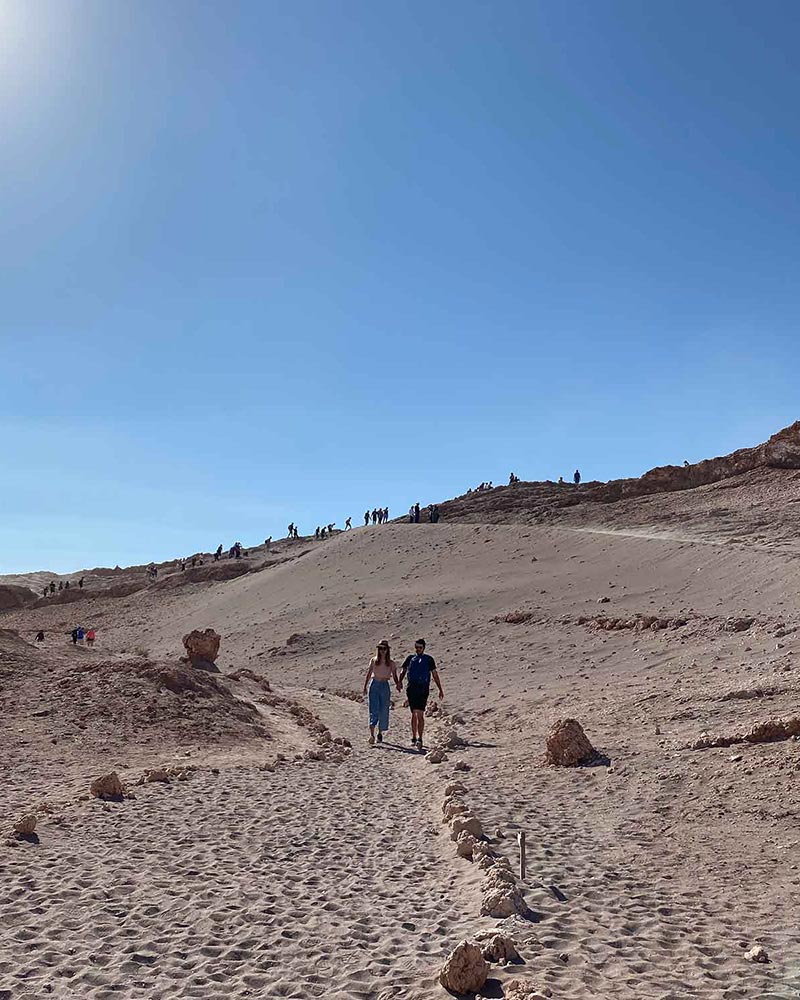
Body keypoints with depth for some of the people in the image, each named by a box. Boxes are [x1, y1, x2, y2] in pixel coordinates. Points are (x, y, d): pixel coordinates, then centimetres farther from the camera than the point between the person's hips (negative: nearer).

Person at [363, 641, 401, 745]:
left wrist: (397, 684, -15)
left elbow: (394, 676, 4)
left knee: (383, 711, 4)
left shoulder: (391, 663, 6)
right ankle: (372, 735, -18)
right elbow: (368, 674, 7)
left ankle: (380, 733, 21)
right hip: (375, 685, -1)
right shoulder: (374, 661, 5)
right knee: (374, 710, -11)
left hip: (385, 686, 1)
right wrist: (365, 686, 0)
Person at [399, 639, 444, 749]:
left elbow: (435, 675, 11)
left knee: (420, 714, -12)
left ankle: (419, 739, -15)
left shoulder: (429, 659, 9)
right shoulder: (410, 658, 14)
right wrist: (400, 682, -5)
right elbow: (403, 671, 15)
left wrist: (440, 690, 9)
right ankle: (414, 737, 18)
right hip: (411, 689, 2)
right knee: (414, 714, 9)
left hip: (423, 690, -2)